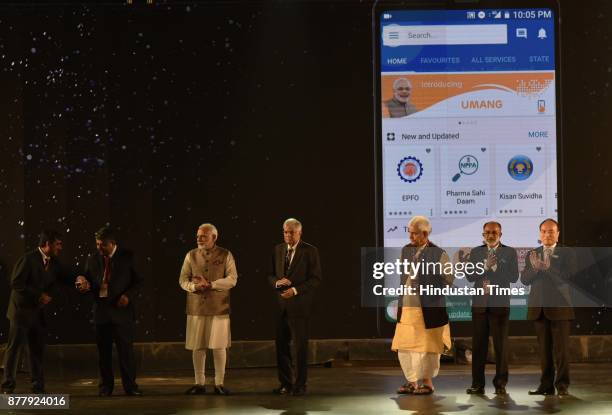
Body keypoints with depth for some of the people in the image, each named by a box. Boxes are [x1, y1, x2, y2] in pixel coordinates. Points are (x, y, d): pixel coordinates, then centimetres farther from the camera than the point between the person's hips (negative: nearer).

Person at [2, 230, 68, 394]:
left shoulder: (54, 263, 8)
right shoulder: (28, 259, -14)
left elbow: (58, 281, 11)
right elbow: (16, 283, -18)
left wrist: (49, 295, -11)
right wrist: (39, 295, -18)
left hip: (38, 312, 7)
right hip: (22, 310, -7)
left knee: (38, 350, 9)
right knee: (15, 348, -2)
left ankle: (38, 387, 15)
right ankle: (8, 385, 5)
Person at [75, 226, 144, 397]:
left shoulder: (128, 257, 1)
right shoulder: (92, 259, 9)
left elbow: (138, 281, 3)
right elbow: (89, 282, 13)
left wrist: (128, 295, -12)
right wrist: (85, 285, -10)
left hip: (122, 308, -3)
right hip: (101, 310, 3)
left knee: (126, 349, -2)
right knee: (103, 351, 5)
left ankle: (130, 386, 5)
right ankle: (105, 387, 13)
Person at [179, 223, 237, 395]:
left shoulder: (225, 255, 2)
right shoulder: (191, 255, 9)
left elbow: (232, 279, -7)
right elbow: (183, 279, 7)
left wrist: (210, 284, -17)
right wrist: (194, 286, -15)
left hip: (219, 307, -2)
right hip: (196, 307, 2)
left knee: (219, 346, -1)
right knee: (197, 347, 3)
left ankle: (219, 383, 9)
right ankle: (199, 383, 13)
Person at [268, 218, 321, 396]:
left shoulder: (310, 251, -3)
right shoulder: (278, 250, 12)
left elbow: (316, 279, -7)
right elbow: (271, 275, 15)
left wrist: (295, 290, -16)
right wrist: (278, 282, -8)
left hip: (300, 306, -5)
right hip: (281, 305, 5)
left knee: (300, 346, -1)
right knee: (281, 345, 6)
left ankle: (300, 384, 6)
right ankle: (285, 383, 14)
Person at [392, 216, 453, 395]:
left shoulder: (438, 254, -8)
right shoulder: (406, 250, 10)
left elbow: (448, 280, -8)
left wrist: (425, 280, -12)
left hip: (428, 309, -6)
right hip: (406, 307, 6)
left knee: (427, 347, 3)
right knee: (404, 347, 7)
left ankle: (427, 382, 17)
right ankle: (412, 381, 19)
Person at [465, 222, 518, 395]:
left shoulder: (509, 252, 5)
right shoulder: (476, 252, 11)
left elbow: (514, 277, -5)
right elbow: (470, 276, 0)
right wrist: (486, 266, -14)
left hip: (500, 304, -2)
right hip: (479, 304, 2)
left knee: (501, 345, -1)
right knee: (478, 344, 2)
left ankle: (500, 384, 5)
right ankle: (477, 384, 6)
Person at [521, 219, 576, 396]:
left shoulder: (567, 253, 3)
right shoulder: (532, 255, 12)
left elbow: (569, 276, -12)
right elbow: (524, 280, 3)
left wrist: (547, 267, -22)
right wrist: (534, 268, -17)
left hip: (559, 308, -3)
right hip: (539, 308, 3)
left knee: (561, 349, -4)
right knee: (544, 349, 6)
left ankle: (562, 386, 0)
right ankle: (546, 385, 9)